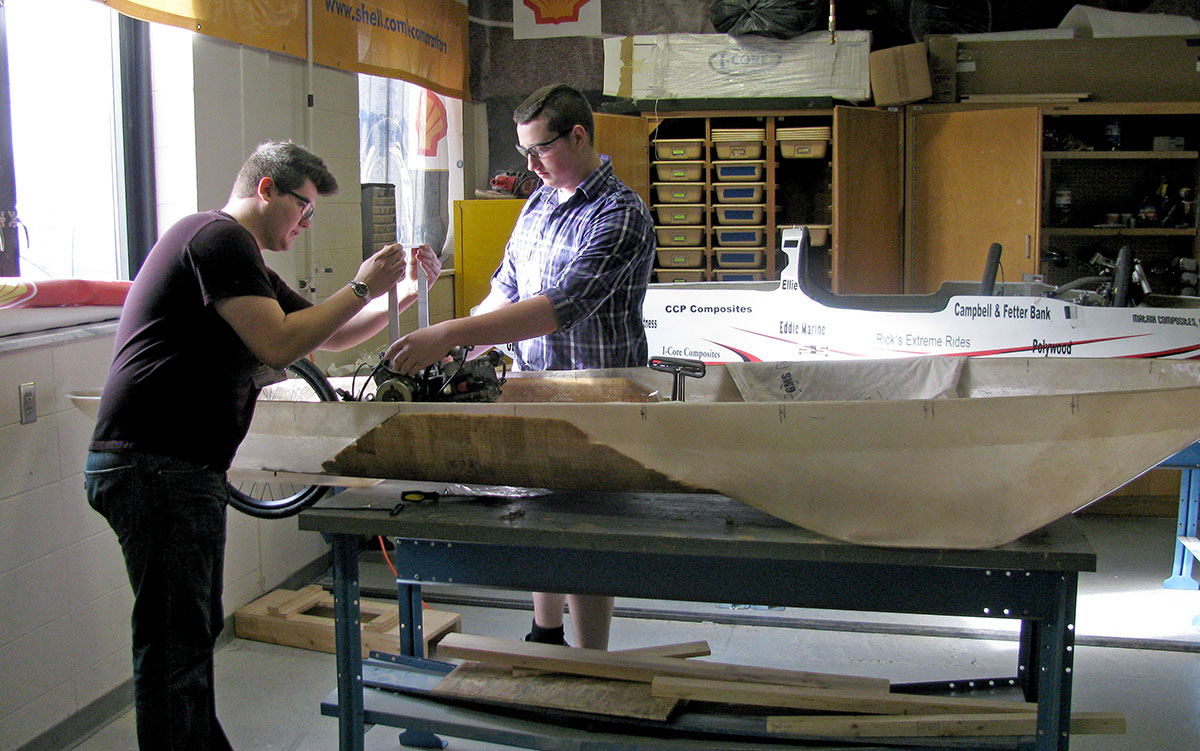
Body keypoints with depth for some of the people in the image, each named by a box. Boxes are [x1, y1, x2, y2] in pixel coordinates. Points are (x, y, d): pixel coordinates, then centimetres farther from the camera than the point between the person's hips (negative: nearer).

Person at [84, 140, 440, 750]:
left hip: (188, 468, 11)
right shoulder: (217, 236, -9)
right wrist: (361, 288, -8)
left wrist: (402, 294, 13)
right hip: (154, 465, -11)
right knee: (174, 643, -6)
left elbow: (331, 336, 26)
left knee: (196, 632, 18)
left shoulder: (245, 264, 24)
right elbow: (278, 344, -18)